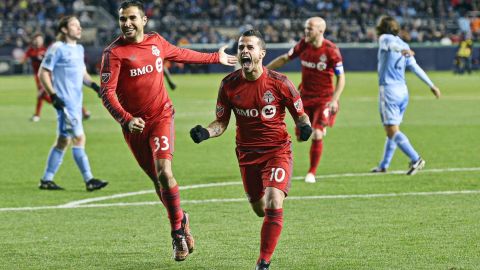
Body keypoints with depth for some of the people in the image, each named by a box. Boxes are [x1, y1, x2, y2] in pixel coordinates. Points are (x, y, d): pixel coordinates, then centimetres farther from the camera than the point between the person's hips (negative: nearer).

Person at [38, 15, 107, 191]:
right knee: (79, 138, -12)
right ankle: (89, 180, -11)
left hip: (76, 102, 9)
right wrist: (53, 95, -16)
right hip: (65, 102, -9)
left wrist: (94, 85, 6)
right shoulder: (57, 48, -8)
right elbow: (43, 73, -8)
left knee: (63, 141, 11)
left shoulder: (79, 49, 16)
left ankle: (47, 180, 17)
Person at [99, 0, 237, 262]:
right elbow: (107, 91, -18)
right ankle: (181, 220, 31)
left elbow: (180, 54, 25)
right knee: (158, 180, 7)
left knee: (164, 173, -18)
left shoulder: (156, 41, 3)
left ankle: (177, 231, -3)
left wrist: (215, 58, 35)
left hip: (161, 116, 1)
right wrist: (126, 119, -33)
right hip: (134, 123, -1)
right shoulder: (114, 52, -11)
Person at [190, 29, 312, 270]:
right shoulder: (229, 84, -6)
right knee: (259, 209, 13)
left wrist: (304, 126, -24)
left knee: (273, 205, -21)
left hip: (277, 150, -3)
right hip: (247, 153, 3)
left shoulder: (279, 83, -13)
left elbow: (300, 114, -1)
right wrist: (205, 132, -18)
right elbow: (221, 123, 3)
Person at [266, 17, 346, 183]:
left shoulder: (331, 51, -17)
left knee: (317, 135, -10)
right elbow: (285, 59, 10)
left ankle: (312, 173, 5)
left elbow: (341, 78, -13)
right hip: (305, 96, 5)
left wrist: (334, 100, -22)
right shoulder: (303, 45, -4)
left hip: (324, 99, -5)